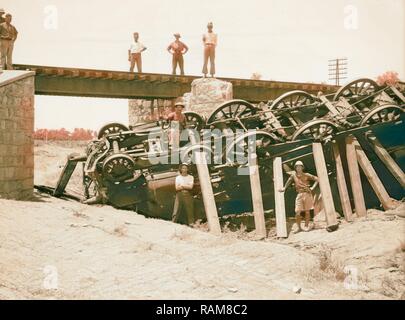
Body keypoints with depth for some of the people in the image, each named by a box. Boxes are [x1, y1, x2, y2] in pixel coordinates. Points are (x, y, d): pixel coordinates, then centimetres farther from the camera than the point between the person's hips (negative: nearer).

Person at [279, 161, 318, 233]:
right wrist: (284, 188, 22)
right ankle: (298, 227, 5)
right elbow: (288, 182, 22)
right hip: (299, 195, 1)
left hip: (307, 194, -1)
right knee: (297, 212, -5)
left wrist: (313, 187, -1)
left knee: (307, 211, 2)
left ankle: (306, 226, 12)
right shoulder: (293, 175, 6)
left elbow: (316, 179, 7)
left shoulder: (306, 175, 2)